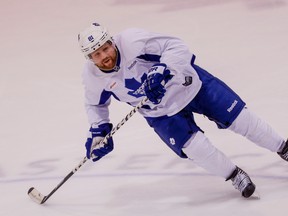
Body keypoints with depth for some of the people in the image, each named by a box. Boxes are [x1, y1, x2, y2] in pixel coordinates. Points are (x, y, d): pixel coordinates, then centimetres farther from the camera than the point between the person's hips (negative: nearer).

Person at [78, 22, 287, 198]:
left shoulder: (131, 41, -30)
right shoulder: (93, 76, -14)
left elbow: (176, 46, -28)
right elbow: (96, 104, 8)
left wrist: (162, 72, -41)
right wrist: (98, 131, -3)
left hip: (186, 82, -3)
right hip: (161, 112, 3)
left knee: (238, 117, 1)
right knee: (195, 147, -16)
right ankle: (236, 176, 8)